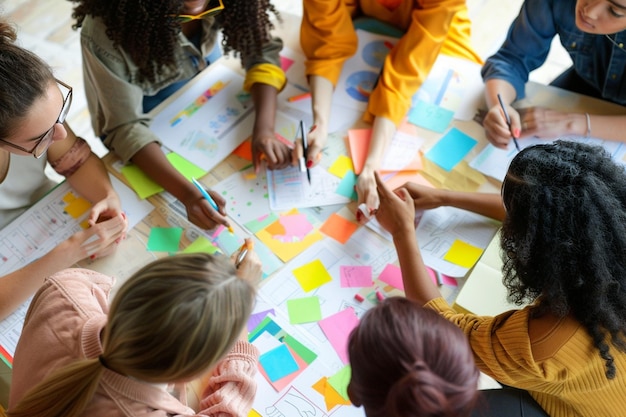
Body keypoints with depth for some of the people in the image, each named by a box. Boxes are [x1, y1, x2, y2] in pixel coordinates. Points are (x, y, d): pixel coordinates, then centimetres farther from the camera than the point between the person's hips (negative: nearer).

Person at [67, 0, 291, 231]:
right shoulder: (106, 29, -37)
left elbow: (262, 50, -20)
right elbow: (126, 127, -36)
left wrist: (264, 130, -38)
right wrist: (188, 192, -51)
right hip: (147, 124, -3)